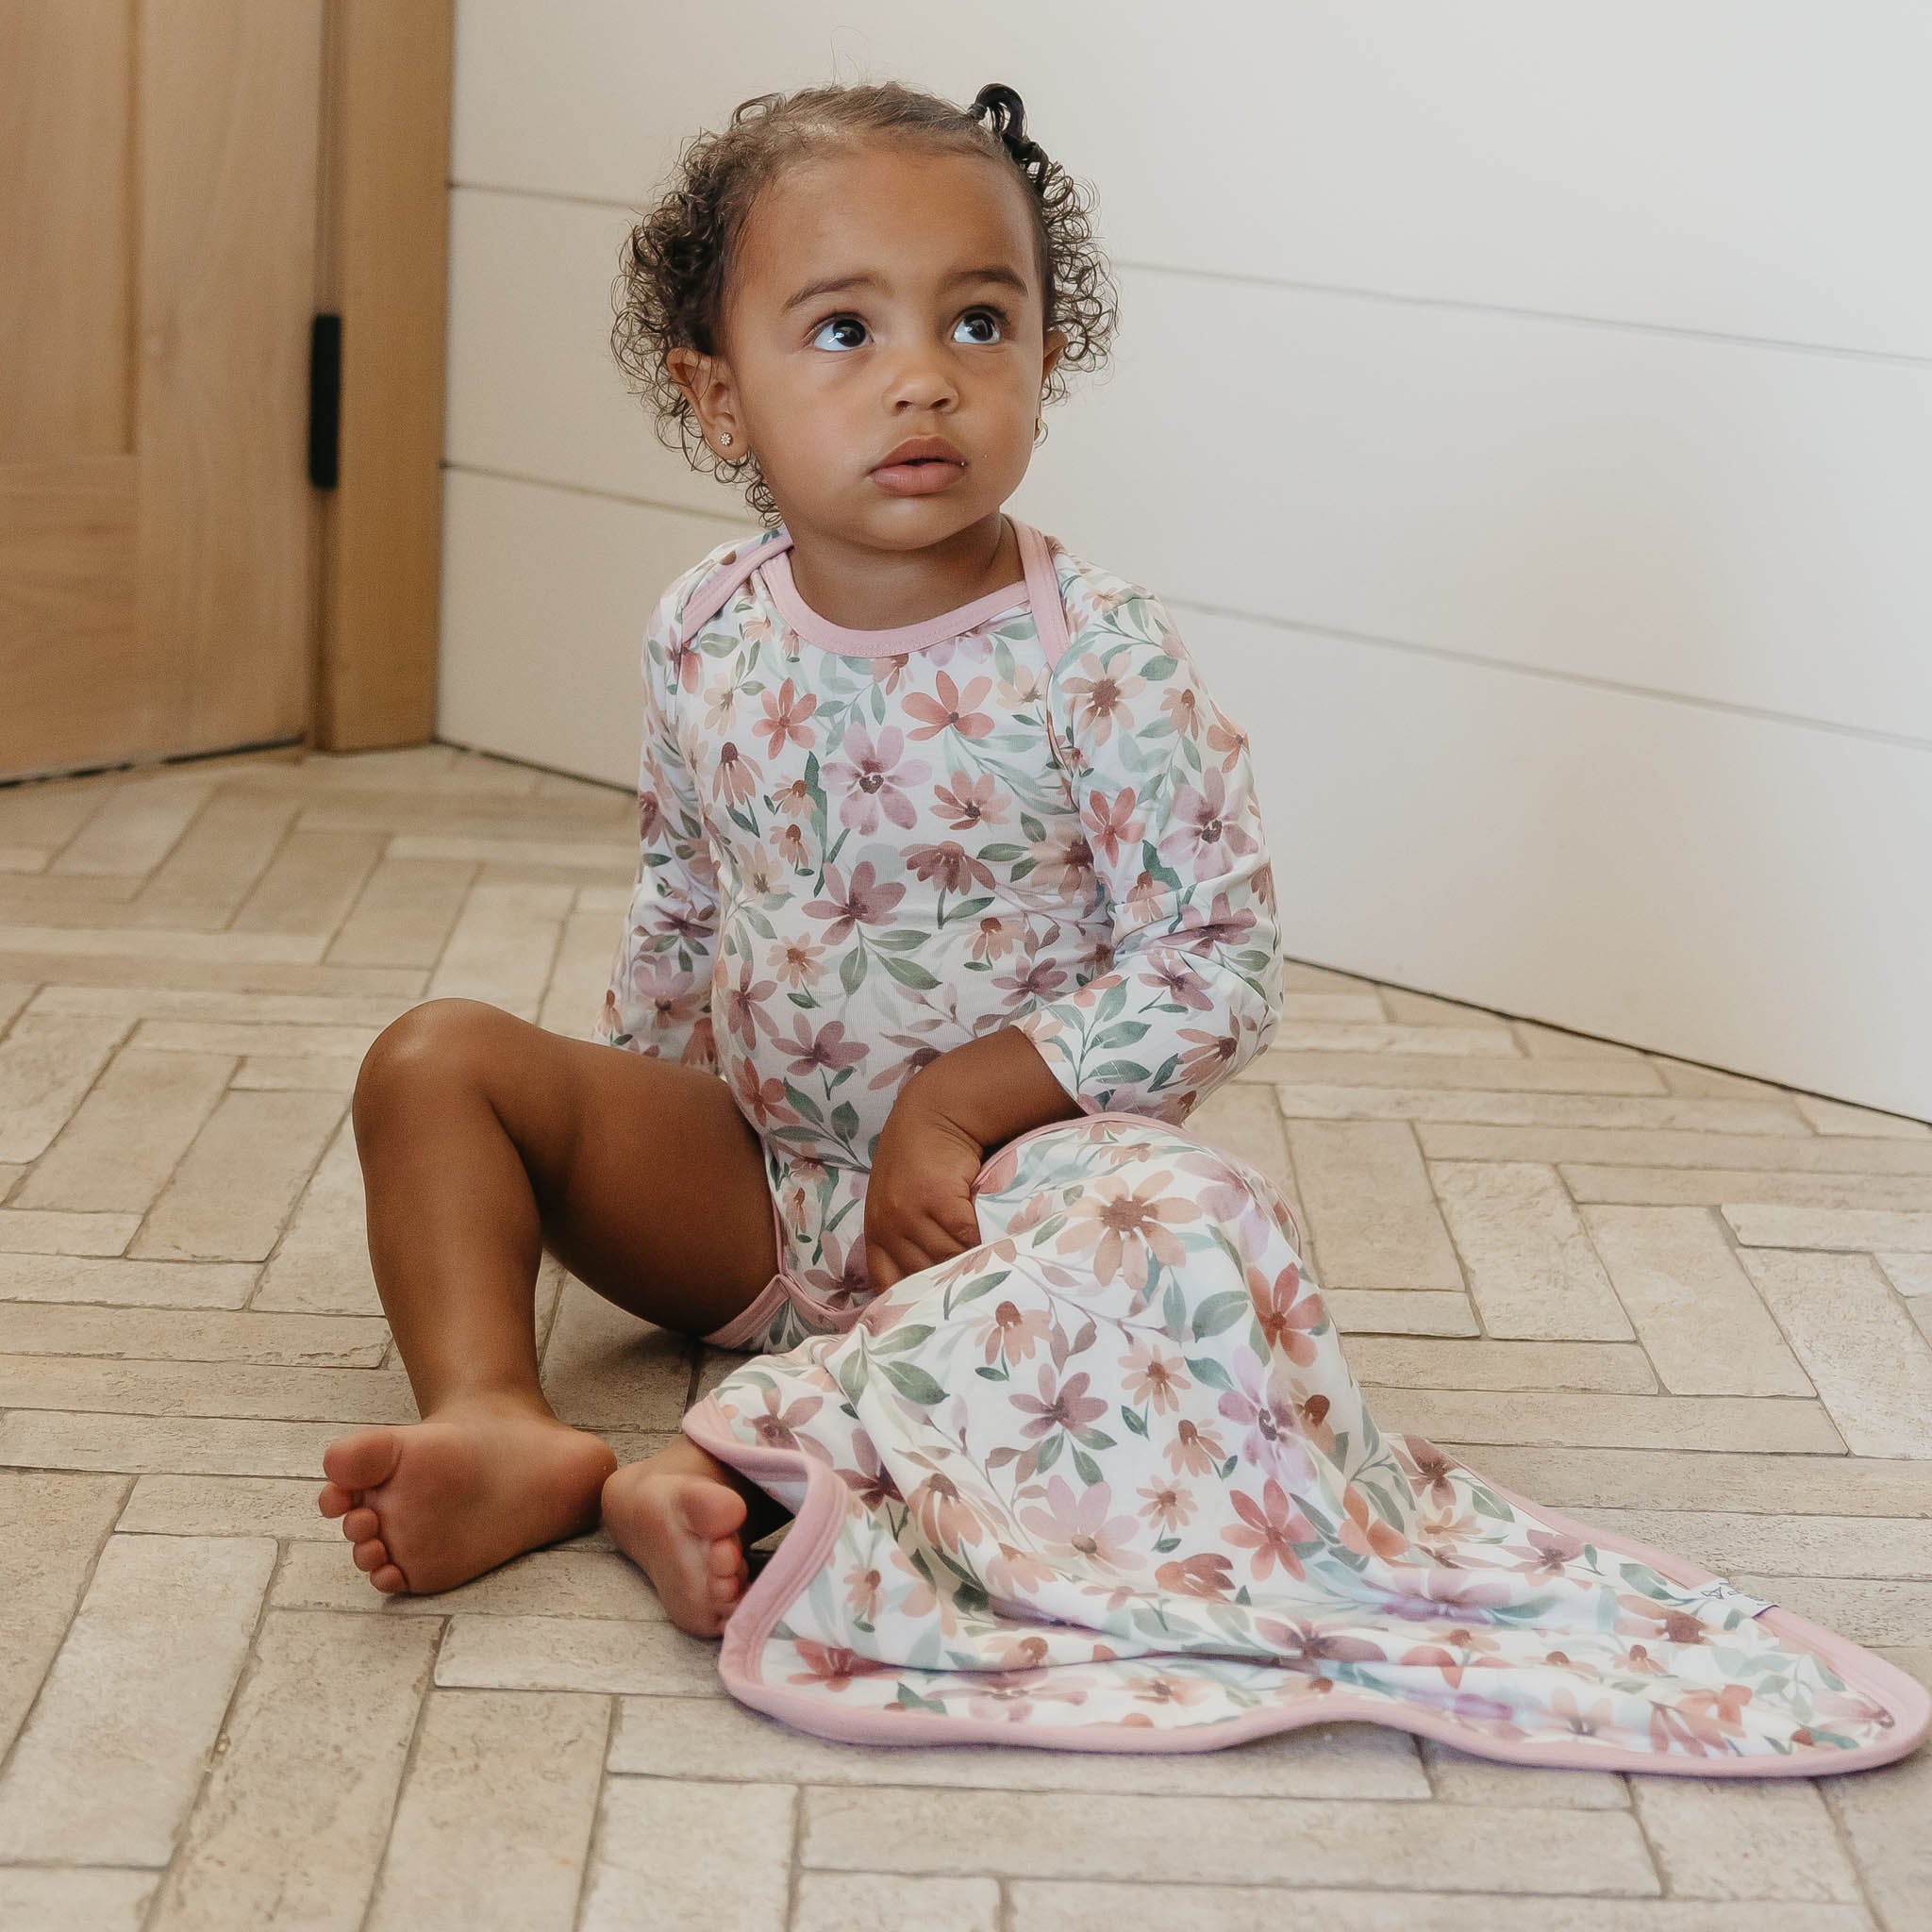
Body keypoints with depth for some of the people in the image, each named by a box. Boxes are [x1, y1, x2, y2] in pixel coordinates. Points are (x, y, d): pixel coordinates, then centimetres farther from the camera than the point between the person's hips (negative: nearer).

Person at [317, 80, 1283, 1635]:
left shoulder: (1101, 660, -17)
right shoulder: (706, 635, -1)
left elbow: (1224, 970, -17)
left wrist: (959, 1103, -22)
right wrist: (621, 1141, 16)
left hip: (1002, 1176, -5)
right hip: (752, 1179, 5)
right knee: (439, 1058, -8)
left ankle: (745, 1474, -45)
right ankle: (495, 1423, -27)